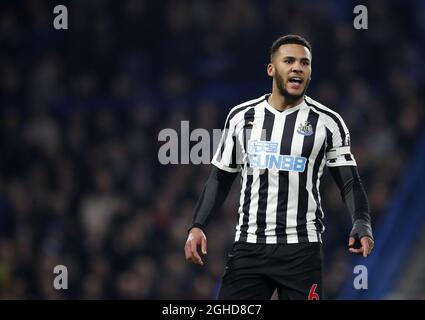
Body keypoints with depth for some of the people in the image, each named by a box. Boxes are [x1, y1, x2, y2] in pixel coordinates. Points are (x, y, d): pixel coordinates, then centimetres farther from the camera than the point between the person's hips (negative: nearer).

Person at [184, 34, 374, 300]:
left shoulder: (327, 122, 1)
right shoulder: (241, 116, 8)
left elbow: (350, 183, 0)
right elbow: (220, 180, 14)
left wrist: (362, 224, -19)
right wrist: (197, 226, 1)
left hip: (301, 249, -2)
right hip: (249, 246, 2)